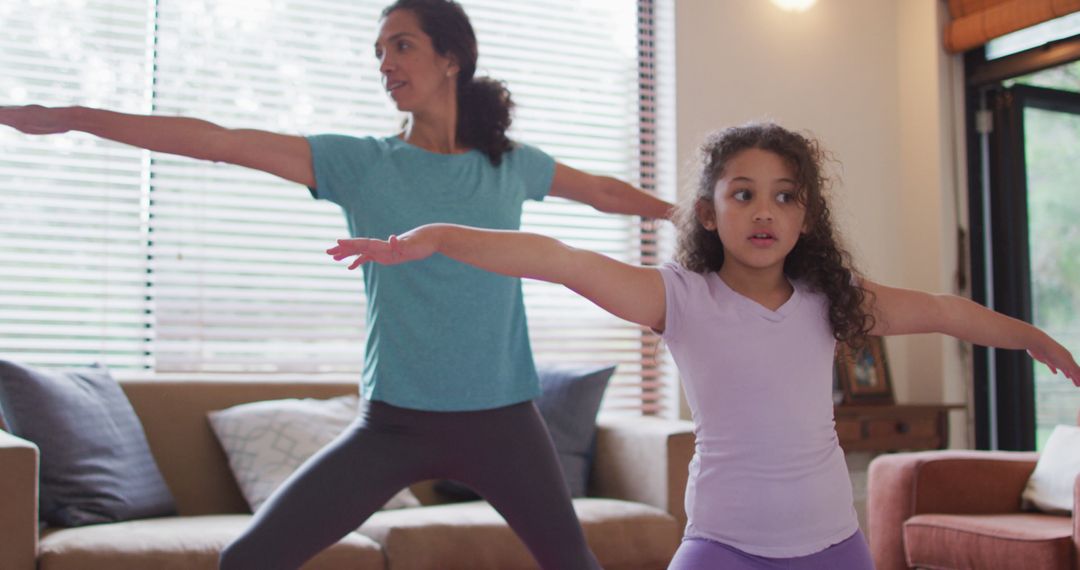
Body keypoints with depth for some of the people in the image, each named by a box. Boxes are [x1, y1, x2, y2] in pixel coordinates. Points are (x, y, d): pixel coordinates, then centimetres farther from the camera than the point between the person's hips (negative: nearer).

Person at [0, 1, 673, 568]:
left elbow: (605, 191, 21)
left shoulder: (511, 164, 4)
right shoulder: (360, 162, -1)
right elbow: (219, 141, -5)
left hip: (501, 420, 1)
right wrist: (70, 117, -8)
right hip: (395, 421, -1)